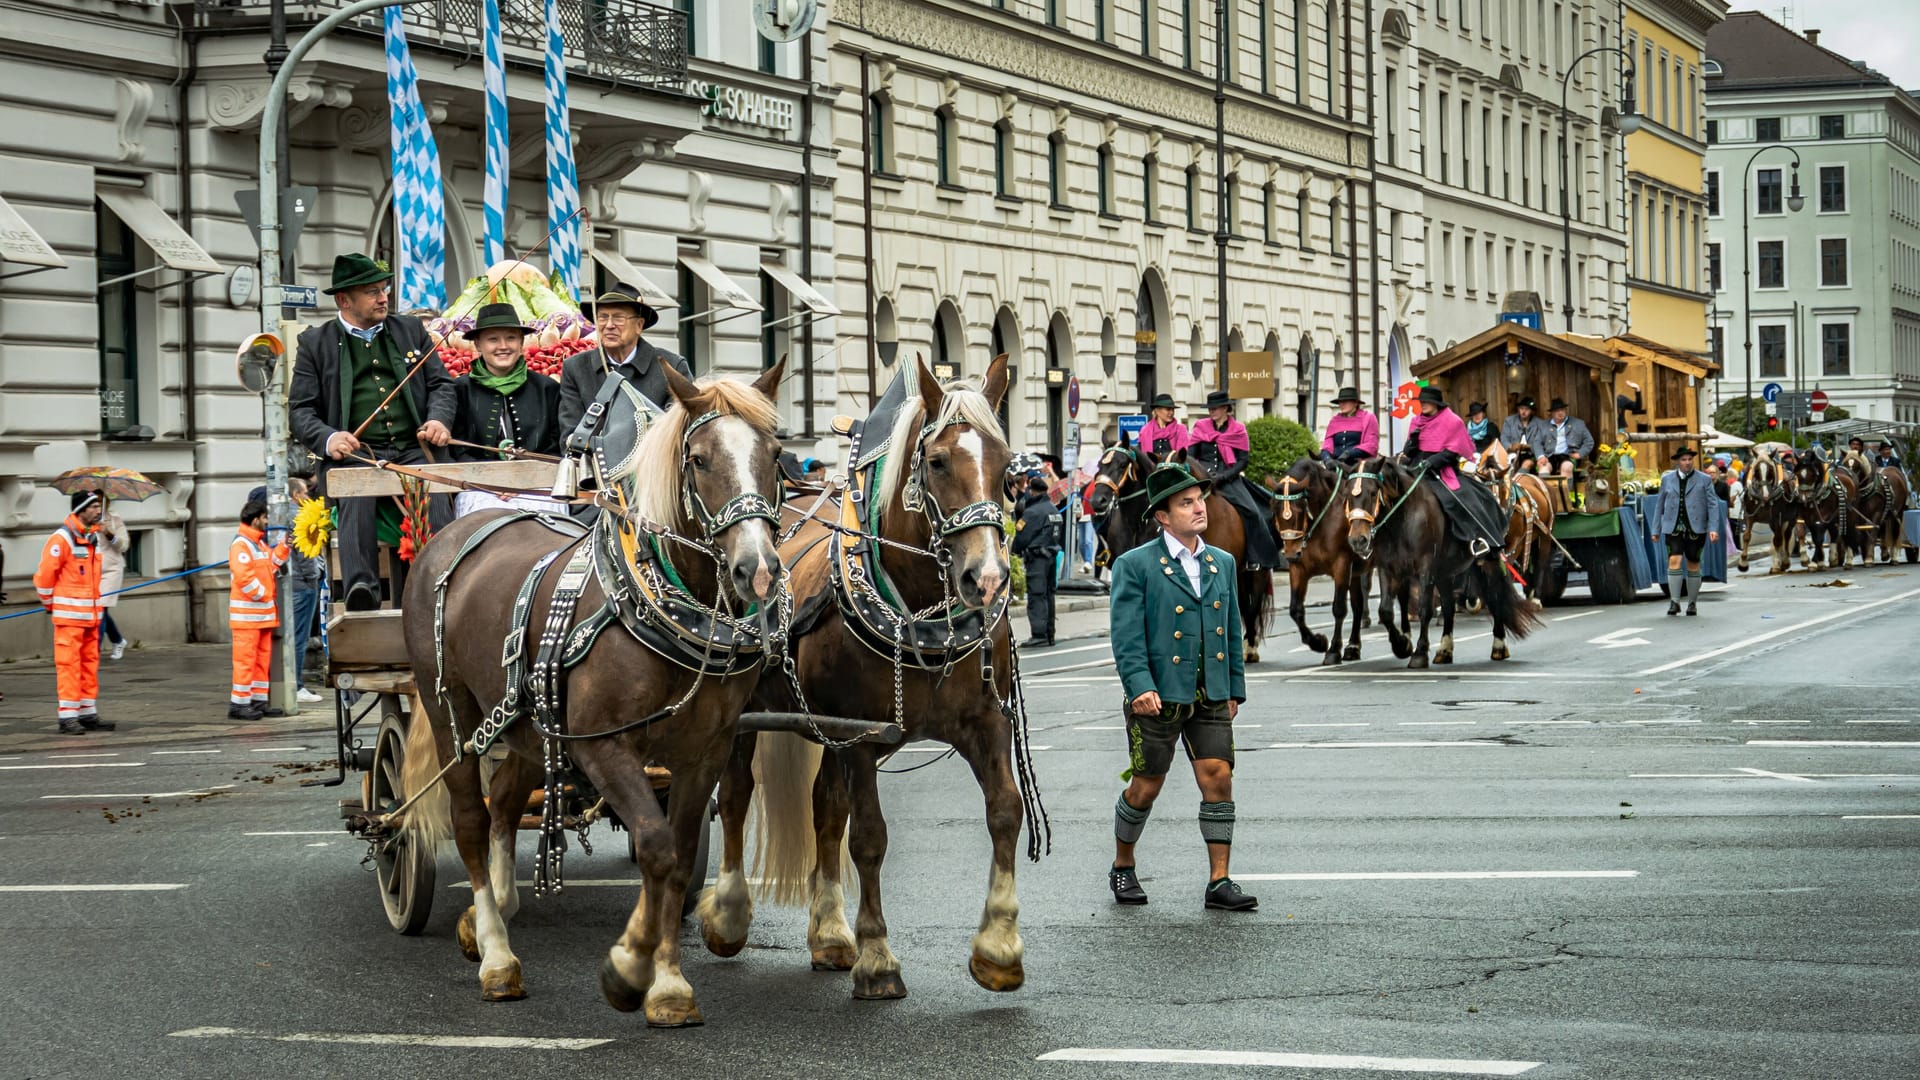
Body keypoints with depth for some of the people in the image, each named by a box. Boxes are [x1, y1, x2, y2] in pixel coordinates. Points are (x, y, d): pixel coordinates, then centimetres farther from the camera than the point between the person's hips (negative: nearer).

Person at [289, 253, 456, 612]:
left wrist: (439, 420, -4)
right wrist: (328, 439, -15)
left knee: (434, 493, -32)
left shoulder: (411, 330, 22)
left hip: (412, 451, 2)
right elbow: (300, 410, 8)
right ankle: (361, 589, -51)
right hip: (353, 454, -2)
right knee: (357, 492, -37)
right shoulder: (315, 343, 13)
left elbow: (441, 384, 20)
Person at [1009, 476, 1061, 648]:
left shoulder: (1032, 512, -15)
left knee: (1036, 596, -7)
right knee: (1048, 595, 14)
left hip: (1037, 558, -9)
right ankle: (1049, 634, 18)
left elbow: (1022, 536, -14)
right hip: (1052, 555, 9)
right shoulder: (1053, 509, 12)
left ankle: (1039, 635, -11)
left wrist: (1013, 550, 7)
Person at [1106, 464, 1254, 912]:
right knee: (1146, 786, 4)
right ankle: (1122, 868, 25)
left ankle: (1219, 882, 0)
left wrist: (1234, 690, 16)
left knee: (1219, 779, -5)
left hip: (1210, 696, 4)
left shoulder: (1222, 564, 13)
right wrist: (1140, 687, -22)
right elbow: (1125, 635, -11)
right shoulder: (1134, 566, -4)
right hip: (1157, 697, -4)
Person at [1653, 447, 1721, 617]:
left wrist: (1713, 528, -10)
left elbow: (1712, 505, 0)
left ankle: (1692, 603, 15)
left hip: (1696, 528, -1)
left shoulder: (1703, 480, 4)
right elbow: (1660, 506, 15)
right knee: (1674, 560, -15)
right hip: (1673, 527, 1)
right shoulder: (1667, 480, 11)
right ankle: (1674, 602, -14)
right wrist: (1656, 529, 12)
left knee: (1693, 564, 4)